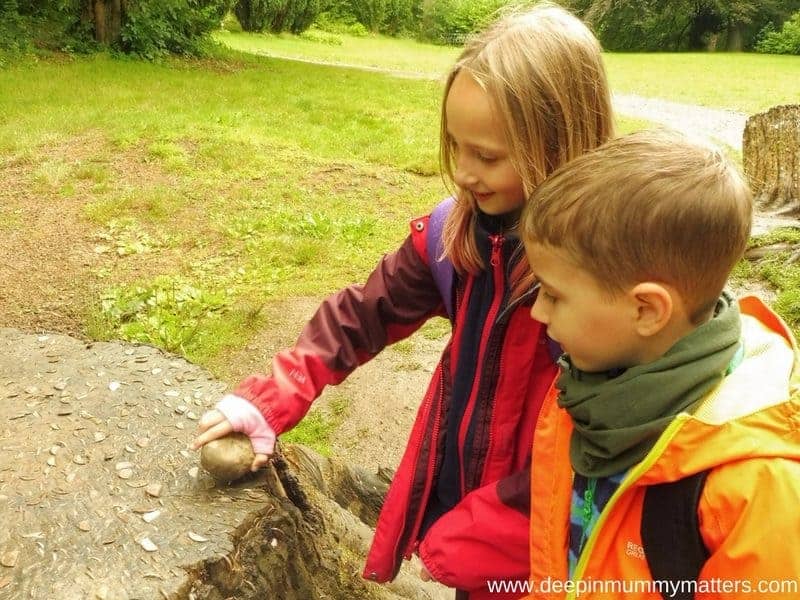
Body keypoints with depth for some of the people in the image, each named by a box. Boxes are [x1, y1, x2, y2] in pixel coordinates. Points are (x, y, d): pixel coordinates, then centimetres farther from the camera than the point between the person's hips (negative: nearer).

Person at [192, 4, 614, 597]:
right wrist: (273, 399, -3)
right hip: (455, 491, 5)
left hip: (538, 544, -5)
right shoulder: (460, 228, -8)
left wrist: (467, 540, -16)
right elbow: (366, 311, 2)